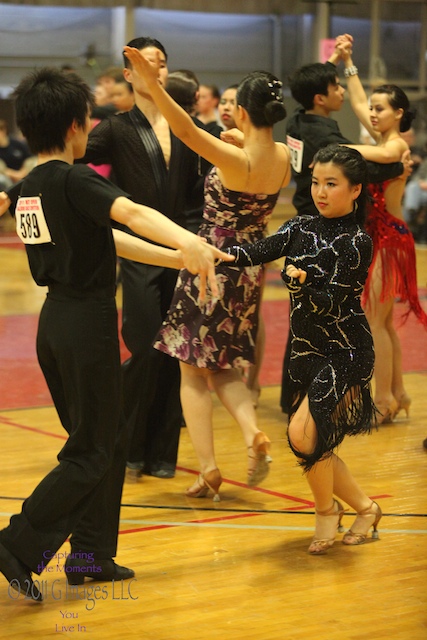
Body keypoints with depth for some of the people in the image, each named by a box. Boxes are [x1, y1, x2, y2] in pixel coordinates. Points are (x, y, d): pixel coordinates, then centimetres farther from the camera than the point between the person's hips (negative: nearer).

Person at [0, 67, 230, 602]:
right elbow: (132, 213, -35)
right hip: (88, 322, -9)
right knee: (91, 452, 1)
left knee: (107, 438, 19)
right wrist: (191, 243, -52)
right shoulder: (74, 179, -16)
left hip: (56, 318, 9)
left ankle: (91, 555, 22)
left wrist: (175, 256, 16)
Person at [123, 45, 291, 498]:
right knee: (224, 370, 19)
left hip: (211, 268, -6)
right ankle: (253, 433, -6)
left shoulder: (237, 159, -23)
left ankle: (208, 469, 3)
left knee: (193, 373, 7)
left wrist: (152, 83, -47)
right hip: (250, 270, 6)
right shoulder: (284, 158, -3)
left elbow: (187, 131, -38)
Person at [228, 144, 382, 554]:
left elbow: (329, 302, -19)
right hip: (306, 350, 7)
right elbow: (261, 251, -9)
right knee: (314, 448, 8)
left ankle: (327, 509, 3)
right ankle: (365, 508, 29)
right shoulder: (302, 227, 6)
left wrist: (301, 281, -39)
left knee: (305, 431, -22)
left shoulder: (357, 242, -11)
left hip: (344, 353, -7)